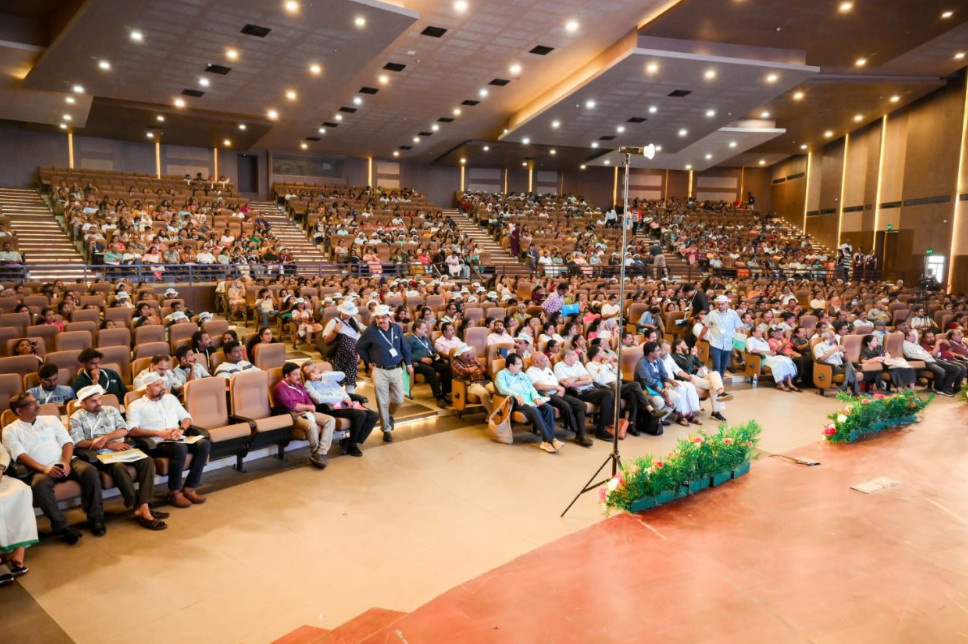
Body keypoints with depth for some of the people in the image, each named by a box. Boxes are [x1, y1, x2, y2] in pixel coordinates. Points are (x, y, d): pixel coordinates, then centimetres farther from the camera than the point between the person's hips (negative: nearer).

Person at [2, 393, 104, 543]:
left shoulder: (51, 419, 19)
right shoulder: (10, 430, 11)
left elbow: (67, 443, 10)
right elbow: (20, 456, -4)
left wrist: (66, 463, -11)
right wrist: (45, 469, -21)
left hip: (65, 463, 3)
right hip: (40, 469, -3)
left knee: (90, 471, -27)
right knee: (40, 484, -37)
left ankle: (95, 518, -18)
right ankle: (62, 526, -29)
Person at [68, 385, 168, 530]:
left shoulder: (111, 411, 18)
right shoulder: (76, 418, 6)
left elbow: (124, 430, 6)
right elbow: (78, 443, -8)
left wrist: (105, 438, -13)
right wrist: (109, 445, -16)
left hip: (121, 450, 5)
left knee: (147, 461, -23)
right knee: (119, 467, -36)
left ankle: (143, 507, -28)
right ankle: (137, 508, -25)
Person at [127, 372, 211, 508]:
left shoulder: (170, 398, 22)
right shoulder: (136, 405, 6)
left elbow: (186, 418, 21)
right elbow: (131, 430, -8)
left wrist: (181, 429, -3)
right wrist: (159, 433, -17)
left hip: (177, 440, 5)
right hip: (155, 444, -5)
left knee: (204, 444, -24)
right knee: (180, 449, -37)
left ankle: (189, 488, -17)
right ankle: (174, 492, -18)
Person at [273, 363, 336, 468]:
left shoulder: (299, 384, 21)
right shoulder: (280, 387, -6)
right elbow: (291, 405, -17)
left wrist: (310, 410, -6)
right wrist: (308, 407, -7)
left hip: (307, 413, 8)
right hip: (293, 415, -8)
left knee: (331, 420, -14)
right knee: (311, 425, -38)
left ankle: (321, 454, -22)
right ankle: (315, 453, -11)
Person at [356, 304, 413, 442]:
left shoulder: (397, 328, -1)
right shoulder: (370, 331, -9)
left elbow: (404, 347, 8)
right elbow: (359, 347, 4)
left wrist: (408, 364, 6)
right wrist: (370, 361, 4)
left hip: (396, 370, 3)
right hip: (380, 371, -2)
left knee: (399, 400, 7)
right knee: (382, 402, 2)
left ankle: (389, 415, 39)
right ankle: (386, 429, 17)